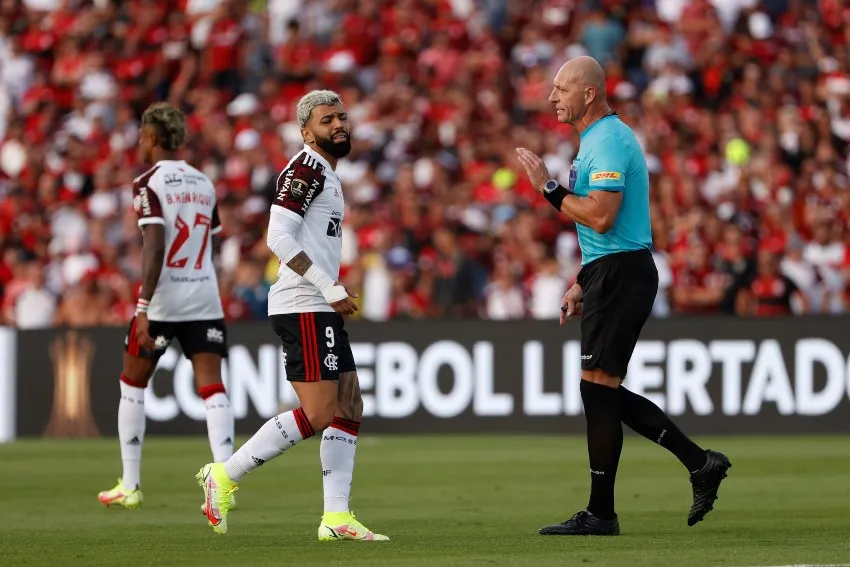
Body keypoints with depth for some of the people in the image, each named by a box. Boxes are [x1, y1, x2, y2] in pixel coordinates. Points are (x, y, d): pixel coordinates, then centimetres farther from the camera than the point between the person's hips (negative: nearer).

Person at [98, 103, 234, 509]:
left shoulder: (150, 183, -7)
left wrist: (144, 308, -20)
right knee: (212, 388, -2)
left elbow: (155, 248, -17)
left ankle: (130, 487, 17)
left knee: (132, 384, 13)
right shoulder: (204, 183, 12)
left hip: (163, 295, -4)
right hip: (205, 296, 4)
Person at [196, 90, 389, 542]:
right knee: (317, 415, -11)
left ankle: (336, 517, 5)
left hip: (319, 308, 10)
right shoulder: (306, 168, -11)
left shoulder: (327, 175, 20)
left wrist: (335, 293, 16)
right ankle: (224, 476, -3)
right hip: (303, 308, -10)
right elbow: (279, 238, -20)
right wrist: (330, 288, -19)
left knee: (349, 408, 6)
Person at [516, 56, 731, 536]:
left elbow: (601, 217, -25)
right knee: (605, 392, 11)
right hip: (611, 273, 11)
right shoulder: (597, 140, 19)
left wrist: (550, 188, -16)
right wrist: (582, 283, 23)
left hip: (621, 275, -11)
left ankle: (600, 514, -4)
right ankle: (701, 463, 14)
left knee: (598, 388, -8)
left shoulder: (609, 142, -15)